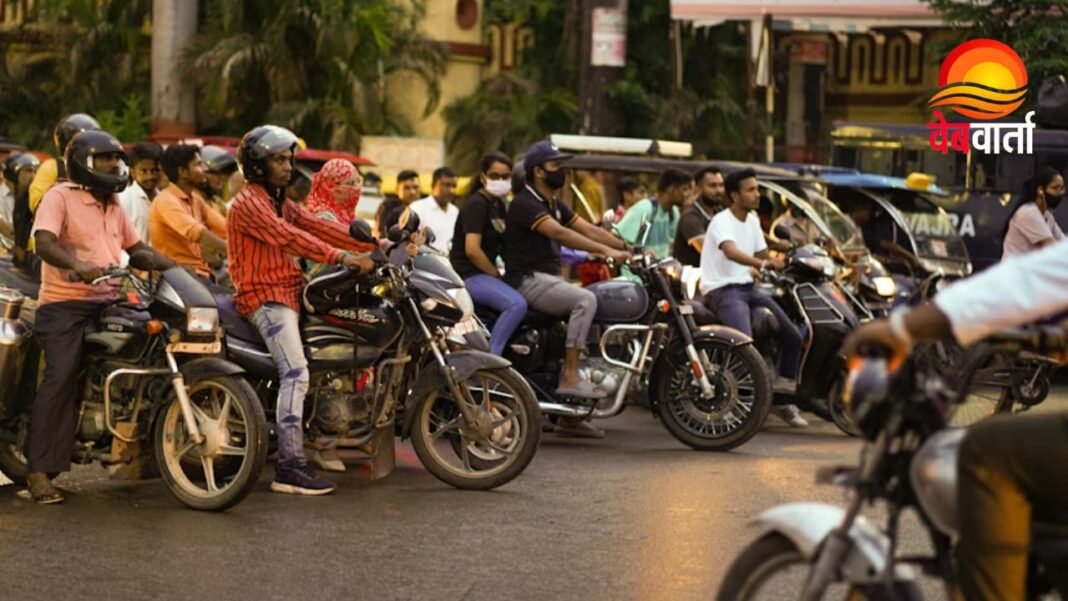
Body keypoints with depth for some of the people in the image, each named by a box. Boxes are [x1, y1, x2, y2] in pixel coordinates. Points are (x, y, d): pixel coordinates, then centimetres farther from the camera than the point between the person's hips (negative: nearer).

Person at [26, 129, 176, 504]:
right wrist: (78, 266, -38)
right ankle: (39, 470, -21)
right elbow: (44, 243, -20)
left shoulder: (113, 206, 22)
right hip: (65, 304, -7)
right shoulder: (60, 197, -4)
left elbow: (137, 247, 25)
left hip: (109, 303, 7)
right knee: (61, 379, -20)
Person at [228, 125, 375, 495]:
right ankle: (289, 468, -26)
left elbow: (317, 227, 11)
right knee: (296, 374, -21)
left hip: (287, 292, 10)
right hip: (264, 296, -10)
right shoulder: (249, 202, -8)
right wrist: (341, 257, -30)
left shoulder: (281, 203, 22)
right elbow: (287, 237, -22)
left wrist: (370, 244, -1)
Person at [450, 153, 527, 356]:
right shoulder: (476, 204, -12)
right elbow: (472, 249, -21)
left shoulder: (498, 205, 16)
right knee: (517, 304, -30)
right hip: (469, 275, -10)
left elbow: (503, 245, 20)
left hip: (485, 273, 10)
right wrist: (496, 275, -12)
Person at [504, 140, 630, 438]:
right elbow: (560, 233, -26)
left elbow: (589, 229, 12)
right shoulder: (525, 203, -12)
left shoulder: (553, 204, 18)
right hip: (529, 280, -9)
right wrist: (606, 251, -33)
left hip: (549, 279, 9)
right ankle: (570, 377, -26)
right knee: (586, 300, -28)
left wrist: (631, 249, 1)